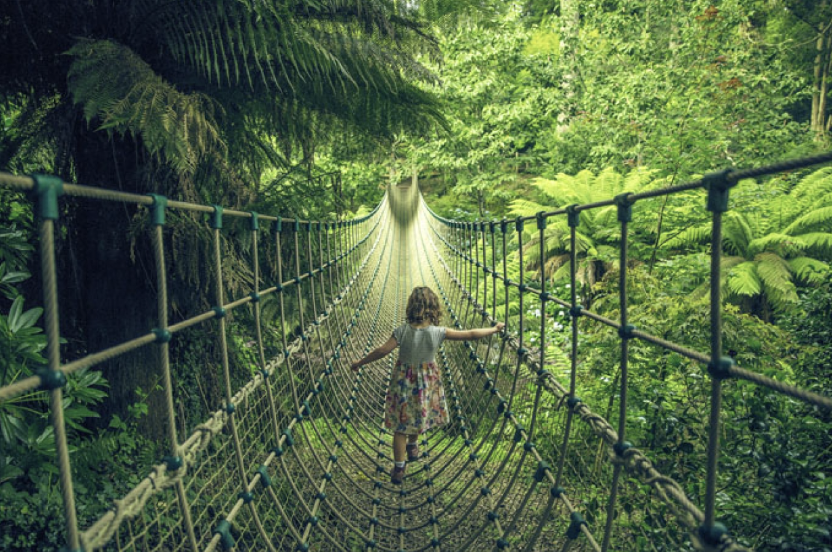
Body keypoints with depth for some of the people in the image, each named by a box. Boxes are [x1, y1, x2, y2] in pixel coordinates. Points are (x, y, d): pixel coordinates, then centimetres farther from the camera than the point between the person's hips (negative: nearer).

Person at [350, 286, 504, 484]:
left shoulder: (403, 331, -21)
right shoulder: (438, 332, -19)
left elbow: (383, 351, -21)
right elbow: (471, 335, -14)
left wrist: (360, 362, -8)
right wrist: (495, 329, -1)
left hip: (404, 381, -1)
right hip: (427, 382, 2)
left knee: (401, 425, 10)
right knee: (418, 415, 27)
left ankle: (399, 469, 16)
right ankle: (412, 446, 52)